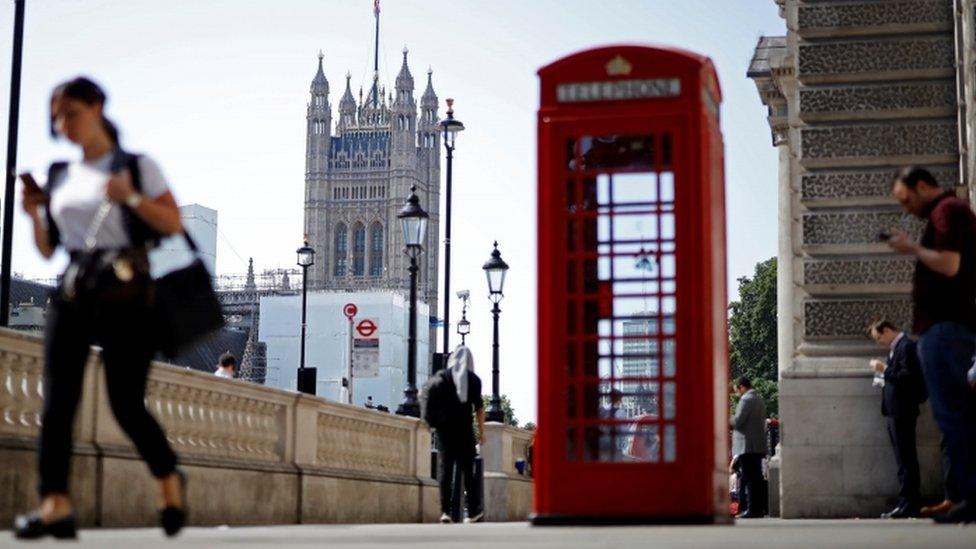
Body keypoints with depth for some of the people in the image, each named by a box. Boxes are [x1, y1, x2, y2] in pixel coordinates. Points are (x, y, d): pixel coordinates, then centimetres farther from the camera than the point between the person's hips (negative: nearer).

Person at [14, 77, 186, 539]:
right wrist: (35, 214, -1)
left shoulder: (136, 166, 2)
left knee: (126, 404, -4)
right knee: (58, 399, -9)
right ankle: (55, 505, -12)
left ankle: (169, 479, 21)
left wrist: (132, 197, -16)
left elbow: (173, 224, -3)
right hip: (71, 292, 5)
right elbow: (47, 249, 17)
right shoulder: (59, 176, 15)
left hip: (124, 293, -4)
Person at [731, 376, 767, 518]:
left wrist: (727, 419, 4)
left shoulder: (746, 400, -11)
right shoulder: (759, 399, 19)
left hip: (747, 446, -9)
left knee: (748, 478, -8)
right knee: (756, 477, 10)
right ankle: (759, 508, 11)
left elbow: (738, 421, -17)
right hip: (759, 446, 9)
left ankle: (752, 509, -10)